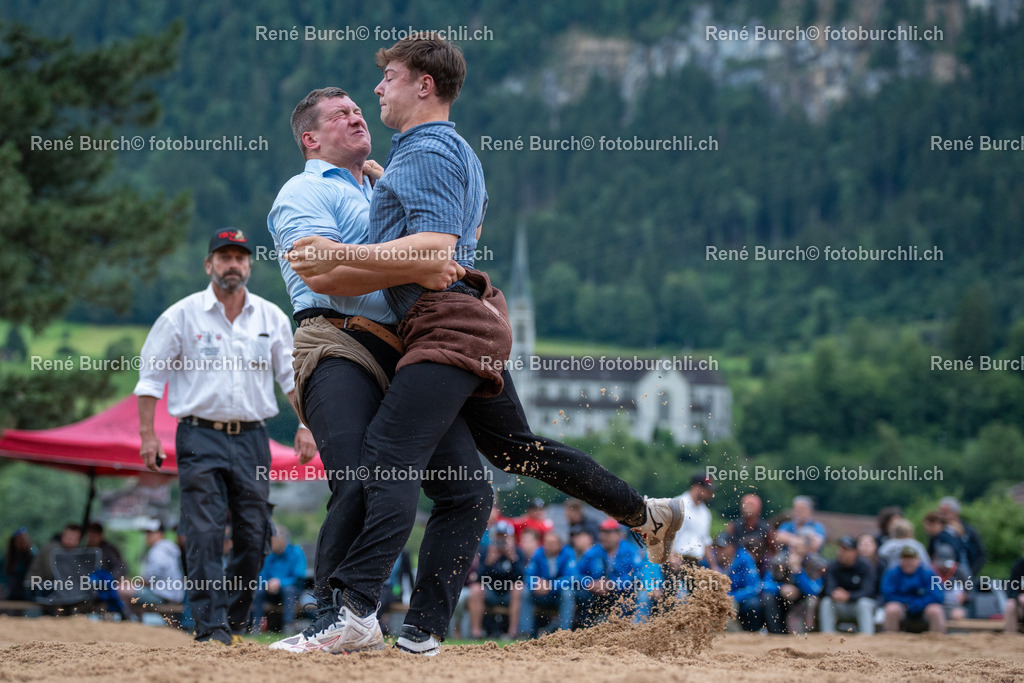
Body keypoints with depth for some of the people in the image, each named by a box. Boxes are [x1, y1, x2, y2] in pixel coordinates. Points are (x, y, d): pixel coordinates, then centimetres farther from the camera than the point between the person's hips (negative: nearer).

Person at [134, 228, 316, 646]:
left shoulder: (271, 318, 10)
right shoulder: (182, 316, 1)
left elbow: (293, 376, 13)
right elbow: (151, 376, 3)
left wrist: (305, 426, 2)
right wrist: (147, 435, -3)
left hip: (252, 438, 3)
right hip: (200, 438, -3)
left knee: (254, 534, 1)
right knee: (205, 533, -11)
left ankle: (236, 619, 16)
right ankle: (211, 625, -11)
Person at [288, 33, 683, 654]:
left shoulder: (428, 152, -9)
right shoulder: (458, 150, 23)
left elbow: (436, 247, -21)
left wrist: (343, 255, -24)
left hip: (448, 319, -11)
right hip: (476, 319, 11)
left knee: (389, 455, -21)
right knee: (515, 447, 22)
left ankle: (357, 615, -34)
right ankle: (646, 514, 31)